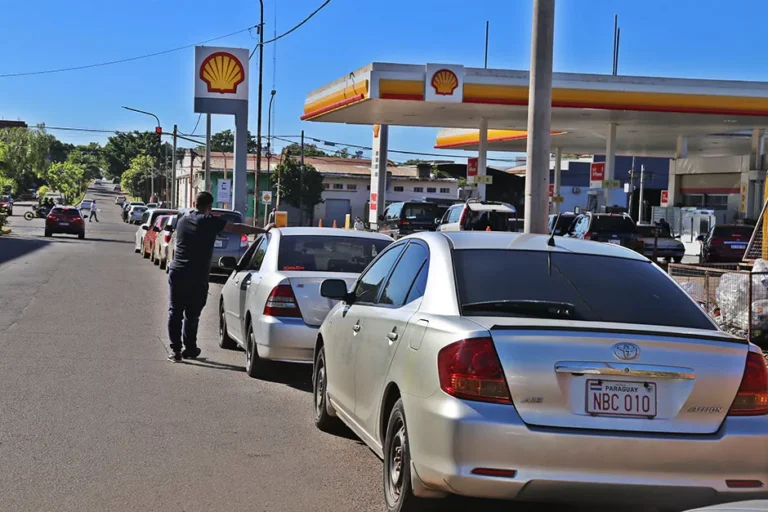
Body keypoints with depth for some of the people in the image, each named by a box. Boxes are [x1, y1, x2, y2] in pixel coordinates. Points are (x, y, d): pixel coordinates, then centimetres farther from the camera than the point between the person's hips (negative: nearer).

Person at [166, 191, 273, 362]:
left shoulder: (183, 220, 13)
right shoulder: (209, 222, -6)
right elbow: (237, 228, -7)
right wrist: (263, 230, 0)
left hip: (176, 273, 4)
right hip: (196, 277, -4)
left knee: (175, 312, 7)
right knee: (192, 314, 6)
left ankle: (175, 350, 3)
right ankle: (189, 348, 15)